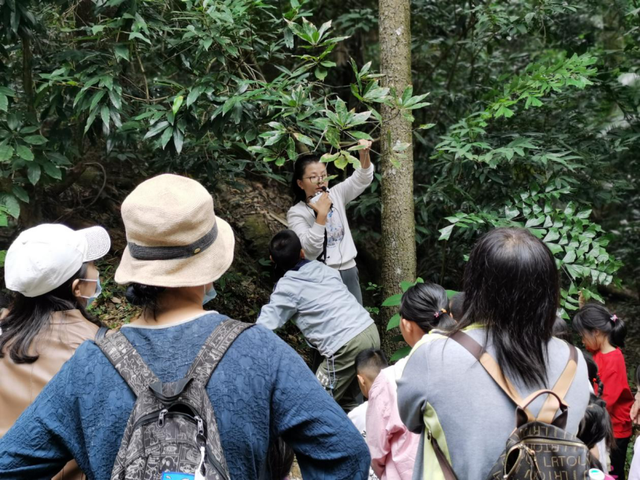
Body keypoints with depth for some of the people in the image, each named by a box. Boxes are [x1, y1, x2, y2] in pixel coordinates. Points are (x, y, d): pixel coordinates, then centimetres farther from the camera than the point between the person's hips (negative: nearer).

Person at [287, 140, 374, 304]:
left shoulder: (336, 195, 5)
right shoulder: (296, 213, -8)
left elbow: (363, 178, -2)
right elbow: (310, 249, -19)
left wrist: (364, 154, -20)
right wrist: (321, 214, -22)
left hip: (348, 271, 5)